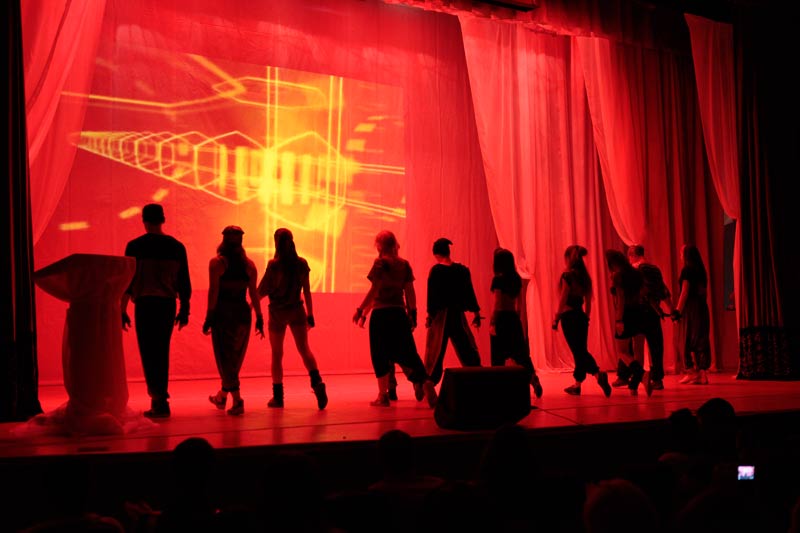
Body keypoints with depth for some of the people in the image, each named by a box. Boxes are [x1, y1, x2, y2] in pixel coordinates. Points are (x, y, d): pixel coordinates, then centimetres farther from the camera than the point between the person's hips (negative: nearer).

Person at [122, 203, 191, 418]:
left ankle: (159, 401, -8)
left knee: (149, 353, 0)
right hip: (168, 304, 3)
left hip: (145, 304, -3)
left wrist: (122, 310, 2)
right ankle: (160, 400, 18)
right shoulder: (176, 246, 7)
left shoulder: (135, 246, -2)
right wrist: (184, 310, 15)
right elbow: (184, 282, 8)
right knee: (162, 353, 13)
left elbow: (128, 280, -3)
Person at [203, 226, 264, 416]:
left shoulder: (217, 262, -5)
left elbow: (213, 291, -10)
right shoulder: (249, 264, 4)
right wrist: (259, 317, 8)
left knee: (225, 357, 1)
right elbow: (253, 293, 3)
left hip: (223, 313, -4)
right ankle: (222, 396, 31)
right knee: (235, 357, 16)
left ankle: (237, 400, -9)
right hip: (243, 313, 4)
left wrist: (208, 318, -7)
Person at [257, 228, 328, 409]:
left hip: (277, 312, -2)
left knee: (277, 355, 9)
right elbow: (307, 292, 3)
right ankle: (317, 383, -24)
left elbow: (263, 291, -10)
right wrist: (310, 314, 10)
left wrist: (253, 302, 12)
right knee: (304, 349, 1)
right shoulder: (302, 263, -1)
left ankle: (278, 396, 14)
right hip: (297, 311, 3)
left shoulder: (274, 264, -13)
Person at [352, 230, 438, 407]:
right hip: (399, 313, 5)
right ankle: (424, 381, -15)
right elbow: (410, 291, 9)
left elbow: (374, 290, -12)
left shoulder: (381, 262, -7)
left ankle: (383, 395, 5)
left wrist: (360, 311, -8)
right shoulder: (404, 264, 8)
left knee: (380, 355, 4)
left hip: (381, 313, -5)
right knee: (406, 351, 7)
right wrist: (412, 314, 15)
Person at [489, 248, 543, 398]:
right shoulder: (516, 279, 8)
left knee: (498, 357, 1)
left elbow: (497, 304, -14)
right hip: (514, 318, 6)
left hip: (501, 318, -6)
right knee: (520, 353, 12)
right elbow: (518, 303, 14)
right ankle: (534, 379, -1)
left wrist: (492, 323, -12)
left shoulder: (498, 279, -11)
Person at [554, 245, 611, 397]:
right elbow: (588, 301, 14)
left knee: (578, 351, -6)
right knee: (580, 350, 11)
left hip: (569, 316, -7)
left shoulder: (568, 275, -10)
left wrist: (556, 318, -6)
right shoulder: (585, 276, 10)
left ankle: (598, 373, -25)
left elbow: (563, 299, -11)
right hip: (581, 316, 7)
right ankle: (577, 384, 18)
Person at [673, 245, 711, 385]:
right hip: (702, 307, 7)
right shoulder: (701, 270, 14)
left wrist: (677, 310, -13)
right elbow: (703, 290, 14)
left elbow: (685, 292, -13)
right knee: (701, 340, 6)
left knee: (686, 340, -2)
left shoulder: (687, 270, -8)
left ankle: (692, 371, -6)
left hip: (690, 307, -7)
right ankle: (703, 373, 4)